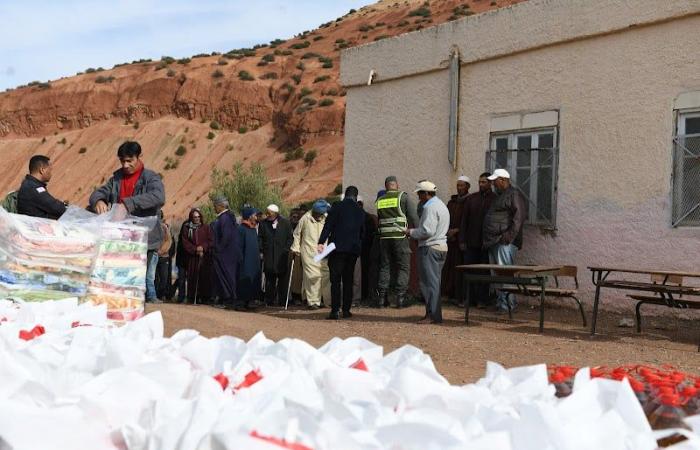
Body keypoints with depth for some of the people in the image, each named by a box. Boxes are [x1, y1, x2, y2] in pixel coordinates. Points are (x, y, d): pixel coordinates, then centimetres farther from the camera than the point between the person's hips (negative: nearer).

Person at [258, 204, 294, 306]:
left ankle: (282, 301, 6)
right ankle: (270, 301, 7)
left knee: (282, 279, 0)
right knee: (270, 279, 1)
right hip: (268, 256, 1)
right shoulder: (263, 224, 7)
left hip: (282, 256, -1)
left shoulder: (285, 223, 3)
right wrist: (261, 250, 0)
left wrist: (286, 249, -5)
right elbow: (260, 238, 10)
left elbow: (290, 238, 5)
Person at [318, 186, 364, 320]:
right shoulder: (360, 211, 11)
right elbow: (362, 232, 16)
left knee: (335, 280, -3)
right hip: (354, 249, 4)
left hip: (338, 248, -4)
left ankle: (335, 310, -10)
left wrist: (321, 242, -14)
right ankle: (346, 310, 12)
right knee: (348, 280, 12)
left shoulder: (337, 207, -3)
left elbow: (328, 225, -11)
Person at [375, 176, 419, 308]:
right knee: (403, 267, 2)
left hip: (384, 237, 4)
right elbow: (414, 216, -3)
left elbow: (378, 219, 11)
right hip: (400, 236, -4)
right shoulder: (403, 196, -1)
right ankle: (400, 297, -5)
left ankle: (382, 297, 7)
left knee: (385, 266, 10)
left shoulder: (380, 200, 11)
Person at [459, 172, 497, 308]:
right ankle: (469, 298, 11)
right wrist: (462, 240, 3)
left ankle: (482, 300, 8)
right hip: (471, 242, 3)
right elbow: (464, 220, 9)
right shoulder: (471, 198, 10)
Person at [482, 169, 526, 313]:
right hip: (494, 241, 10)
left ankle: (508, 303, -9)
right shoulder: (499, 196, 24)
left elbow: (520, 215, -19)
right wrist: (487, 240, 21)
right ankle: (500, 301, 17)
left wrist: (510, 235, -23)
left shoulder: (514, 194, -7)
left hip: (505, 242, -10)